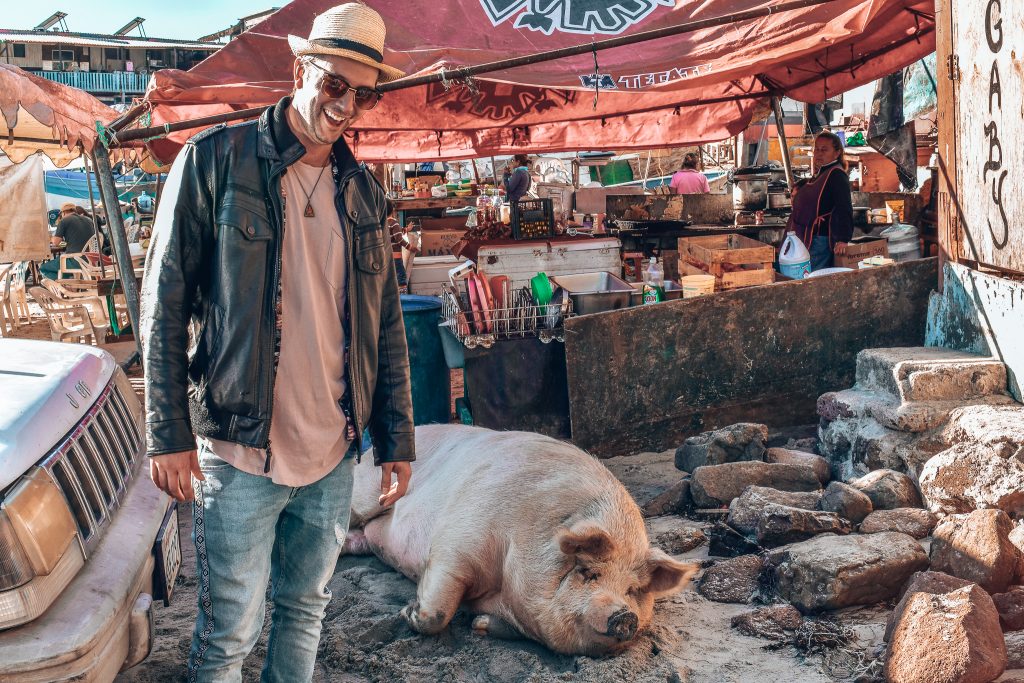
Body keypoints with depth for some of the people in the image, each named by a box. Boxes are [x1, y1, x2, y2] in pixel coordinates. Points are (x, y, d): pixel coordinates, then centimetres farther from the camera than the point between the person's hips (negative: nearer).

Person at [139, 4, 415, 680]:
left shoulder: (363, 189, 8)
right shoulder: (215, 160, -6)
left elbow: (386, 323, 11)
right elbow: (164, 302, -7)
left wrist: (398, 438, 9)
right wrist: (169, 434, -10)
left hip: (335, 453, 5)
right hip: (240, 452, -5)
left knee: (306, 612, 17)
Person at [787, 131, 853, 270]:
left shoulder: (836, 174, -11)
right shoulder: (819, 175, 20)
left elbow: (844, 208, -22)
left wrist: (843, 239, -30)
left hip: (820, 242, -10)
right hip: (806, 240, 10)